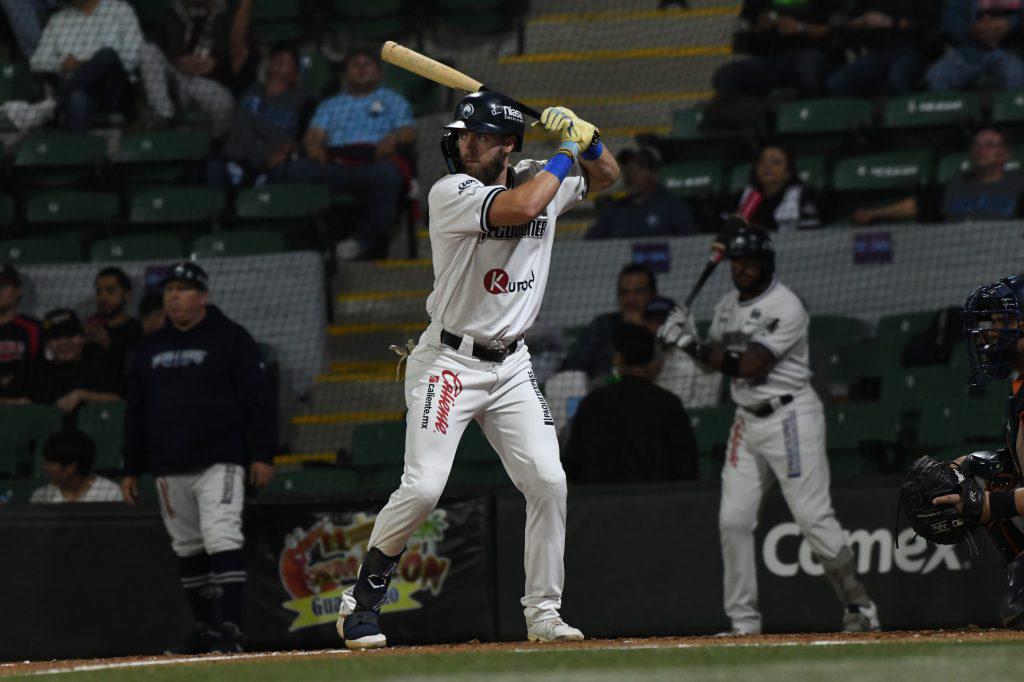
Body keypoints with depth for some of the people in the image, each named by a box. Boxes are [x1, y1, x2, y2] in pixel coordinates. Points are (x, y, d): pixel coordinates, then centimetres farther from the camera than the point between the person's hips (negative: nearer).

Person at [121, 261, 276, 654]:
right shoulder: (150, 349, 16)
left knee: (221, 540, -17)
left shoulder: (230, 339, 0)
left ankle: (230, 629, -21)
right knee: (188, 549, 10)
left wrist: (262, 455, -11)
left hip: (218, 463, -6)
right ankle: (205, 629, 20)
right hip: (169, 470, 6)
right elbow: (135, 412, 20)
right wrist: (131, 469, 16)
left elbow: (259, 400, -4)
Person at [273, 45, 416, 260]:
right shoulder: (330, 105, 36)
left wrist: (393, 138, -11)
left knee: (385, 174, -42)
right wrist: (314, 145, -6)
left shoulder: (393, 101, 29)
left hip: (372, 161, -2)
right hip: (333, 162, 2)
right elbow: (314, 134, 19)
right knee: (294, 171, -30)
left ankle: (365, 239, -44)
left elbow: (409, 133, 13)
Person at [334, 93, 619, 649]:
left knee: (548, 482, -5)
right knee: (422, 487, -14)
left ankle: (542, 612, 7)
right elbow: (520, 208, -32)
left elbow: (605, 176, 21)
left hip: (511, 365, 6)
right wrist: (566, 151, -18)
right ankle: (361, 599, 3)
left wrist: (585, 136, 0)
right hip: (447, 362, -6)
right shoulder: (450, 192, -15)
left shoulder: (538, 178, 5)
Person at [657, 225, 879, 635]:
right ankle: (744, 621, 8)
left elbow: (748, 366, -22)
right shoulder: (729, 305, 12)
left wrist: (691, 345, -18)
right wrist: (691, 341, -3)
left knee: (813, 517, -9)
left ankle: (858, 606, 0)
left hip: (791, 418, -8)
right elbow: (715, 359, 17)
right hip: (747, 421, 8)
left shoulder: (785, 308, -16)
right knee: (733, 520, 2)